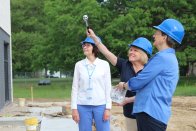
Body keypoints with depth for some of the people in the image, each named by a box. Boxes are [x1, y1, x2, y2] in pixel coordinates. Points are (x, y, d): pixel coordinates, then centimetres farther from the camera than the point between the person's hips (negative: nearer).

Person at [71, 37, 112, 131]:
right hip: (83, 106, 1)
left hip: (100, 105, -1)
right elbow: (75, 87, 5)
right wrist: (74, 108, -1)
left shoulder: (104, 64, 1)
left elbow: (108, 87, 2)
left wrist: (108, 108, -3)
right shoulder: (79, 65, 4)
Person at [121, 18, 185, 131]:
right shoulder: (170, 58, 18)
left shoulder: (162, 57, -15)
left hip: (152, 114, -10)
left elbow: (138, 82, -14)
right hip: (153, 113, 10)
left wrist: (124, 85, 8)